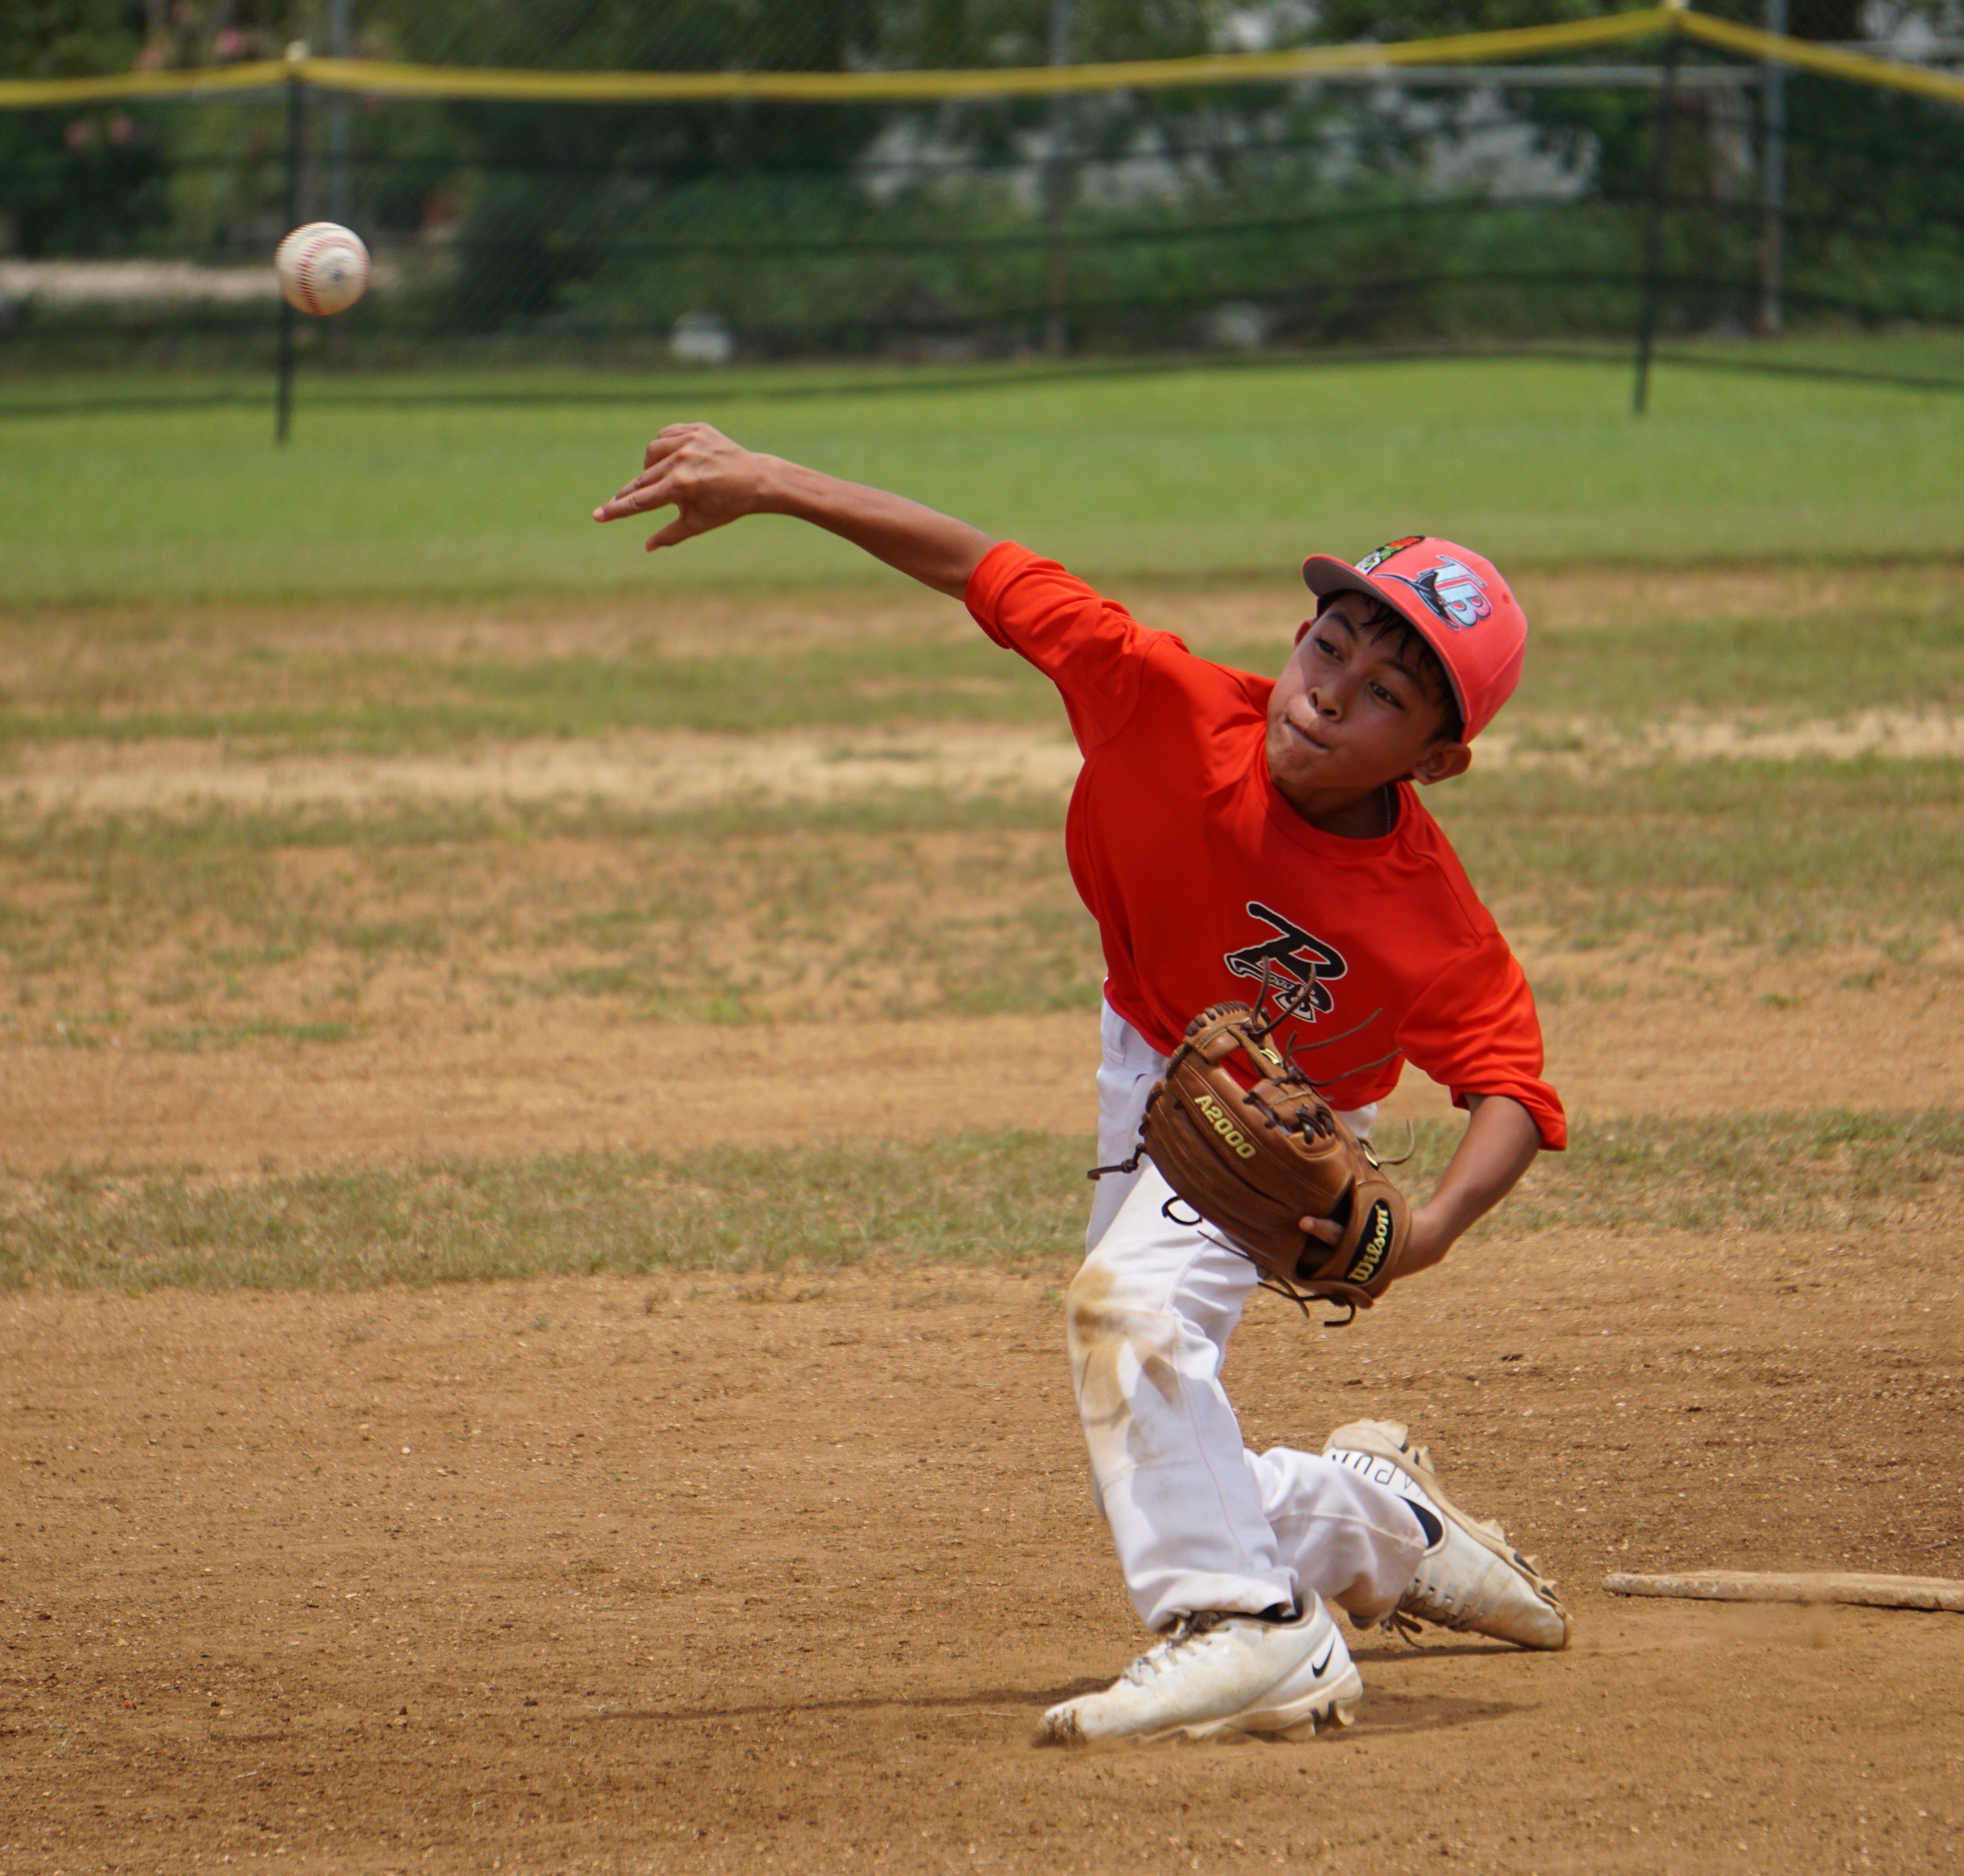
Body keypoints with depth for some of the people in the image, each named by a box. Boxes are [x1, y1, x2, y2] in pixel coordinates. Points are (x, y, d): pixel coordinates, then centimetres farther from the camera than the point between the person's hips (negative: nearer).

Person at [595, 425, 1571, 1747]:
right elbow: (985, 571, -24)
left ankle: (1250, 1633, -30)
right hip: (1147, 1079, 5)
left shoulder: (1433, 927, -33)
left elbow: (1511, 1090, -27)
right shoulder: (1173, 708, -29)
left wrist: (1427, 1232, -47)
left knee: (1132, 1301, -35)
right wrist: (766, 485, -29)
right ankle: (1389, 1524, 38)